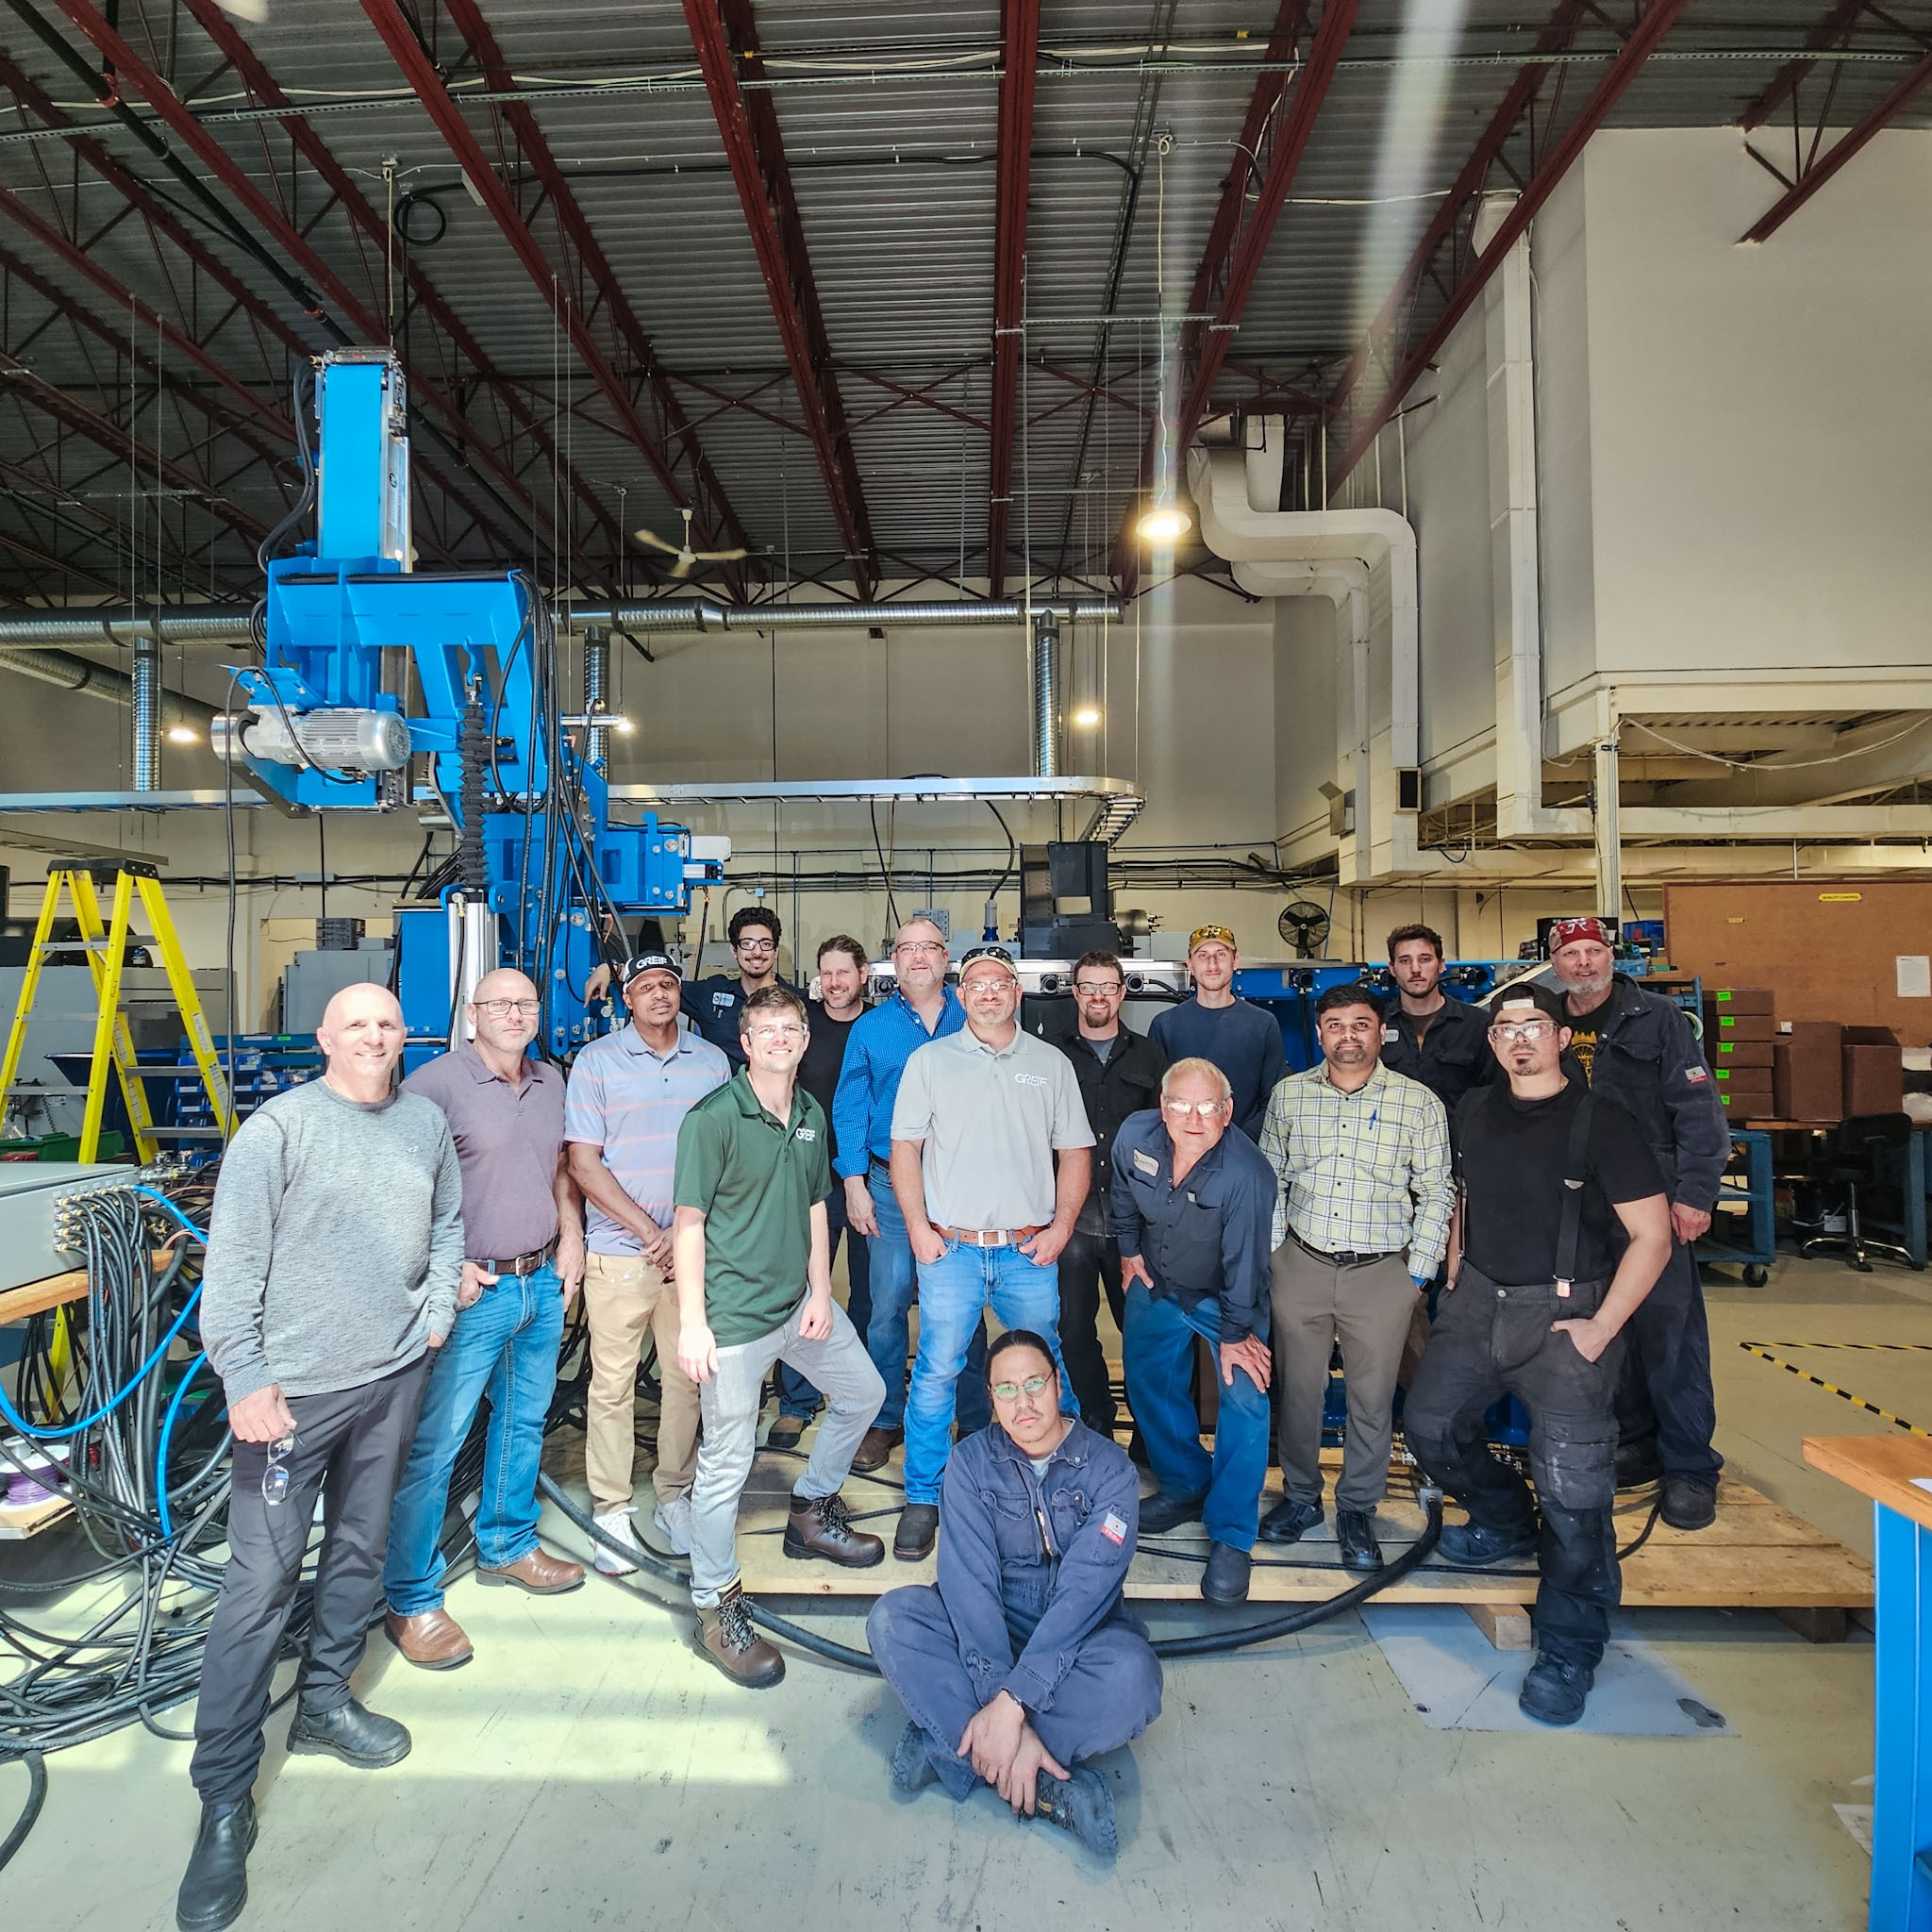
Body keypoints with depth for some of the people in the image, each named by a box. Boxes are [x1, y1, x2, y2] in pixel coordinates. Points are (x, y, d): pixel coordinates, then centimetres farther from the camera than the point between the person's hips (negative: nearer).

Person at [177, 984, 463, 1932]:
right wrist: (246, 1379, -17)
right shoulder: (278, 1127, -12)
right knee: (261, 1582, -1)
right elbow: (232, 1259, -13)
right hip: (293, 1387, -5)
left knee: (360, 1548, 18)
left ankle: (323, 1702, 38)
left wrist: (438, 1309, 7)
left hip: (396, 1374, 5)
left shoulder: (426, 1121, 4)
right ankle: (225, 1800, 12)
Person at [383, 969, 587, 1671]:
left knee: (524, 1420, 20)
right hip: (475, 1290, -7)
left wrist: (571, 1236, 10)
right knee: (434, 1443, 1)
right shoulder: (435, 1083, -14)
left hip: (544, 1282, 7)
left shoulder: (551, 1082, 8)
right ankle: (411, 1600, 16)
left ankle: (507, 1546, 39)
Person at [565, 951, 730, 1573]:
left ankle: (674, 1495, 26)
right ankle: (611, 1510, 20)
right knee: (613, 1384, 4)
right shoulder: (596, 1061, -2)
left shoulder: (712, 1061, 6)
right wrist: (651, 1233, -10)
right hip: (620, 1253, -2)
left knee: (687, 1377, 9)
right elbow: (584, 1164, -5)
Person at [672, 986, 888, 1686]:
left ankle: (811, 1512, 41)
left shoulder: (811, 1114, 6)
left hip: (801, 1303, 8)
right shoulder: (713, 1118, -15)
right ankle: (716, 1610, 20)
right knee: (726, 1463, 1)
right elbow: (688, 1222, -14)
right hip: (735, 1314, -7)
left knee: (864, 1393, 21)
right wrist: (691, 1323, -16)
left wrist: (821, 1293, 5)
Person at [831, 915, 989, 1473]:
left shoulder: (973, 1021, 5)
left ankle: (976, 1426, 20)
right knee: (888, 1305, 4)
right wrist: (854, 1185, -3)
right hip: (890, 1186, 0)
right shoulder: (871, 1028, 6)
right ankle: (886, 1421, 21)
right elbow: (850, 1109, 4)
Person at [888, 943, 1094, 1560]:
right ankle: (923, 1499, 20)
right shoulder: (929, 1061, 4)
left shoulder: (1052, 1064, 7)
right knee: (935, 1375, 3)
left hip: (1029, 1253, 1)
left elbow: (1075, 1151, 8)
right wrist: (918, 1228, -5)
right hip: (950, 1249, -1)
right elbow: (905, 1147, 3)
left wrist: (1060, 1228, -1)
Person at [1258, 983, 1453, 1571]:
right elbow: (1269, 1179, 10)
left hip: (1382, 1273, -1)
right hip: (1300, 1266, 2)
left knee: (1373, 1396, 8)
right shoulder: (1288, 1094, 3)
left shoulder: (1419, 1102, -3)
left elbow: (1436, 1195, 1)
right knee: (1298, 1387, 12)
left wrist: (1417, 1274, -2)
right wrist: (1270, 1253, 5)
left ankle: (1357, 1510, 27)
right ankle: (1300, 1495, 32)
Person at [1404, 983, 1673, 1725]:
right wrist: (1454, 1280, 12)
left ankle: (1568, 1652, 14)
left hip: (1563, 1311, -5)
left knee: (1572, 1487, -7)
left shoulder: (1599, 1121, -11)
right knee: (1429, 1424, 9)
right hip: (1477, 1302, 6)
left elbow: (1651, 1235, -11)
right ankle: (1507, 1523, 38)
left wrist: (1599, 1329, -13)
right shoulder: (1474, 1110, 5)